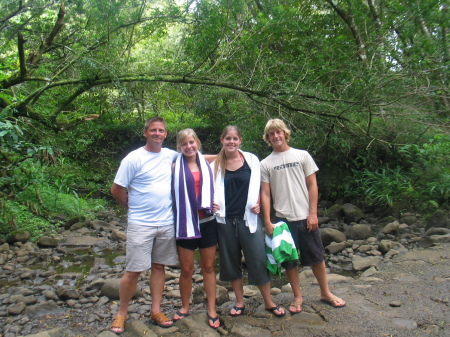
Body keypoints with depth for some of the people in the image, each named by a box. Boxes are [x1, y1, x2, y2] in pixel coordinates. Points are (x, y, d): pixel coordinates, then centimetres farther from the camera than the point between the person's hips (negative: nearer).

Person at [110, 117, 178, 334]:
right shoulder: (134, 159, -10)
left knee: (159, 266, 14)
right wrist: (134, 208, 3)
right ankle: (121, 314, 23)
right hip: (140, 225, -4)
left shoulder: (171, 155, 4)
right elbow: (116, 190, -6)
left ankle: (156, 311, 28)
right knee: (133, 271, 2)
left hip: (167, 224, 5)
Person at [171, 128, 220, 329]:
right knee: (186, 269, 8)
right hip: (185, 223, -2)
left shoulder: (207, 165, 5)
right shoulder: (176, 168, -2)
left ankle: (212, 310, 22)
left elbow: (214, 189, 19)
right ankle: (184, 307, 28)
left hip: (207, 222, 2)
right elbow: (171, 193, -3)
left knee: (208, 267, 10)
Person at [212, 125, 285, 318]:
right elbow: (212, 190, 11)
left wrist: (257, 204, -4)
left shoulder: (251, 160, 1)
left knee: (258, 260, 2)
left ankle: (269, 302, 21)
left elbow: (258, 186, 10)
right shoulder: (216, 165, 3)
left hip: (249, 218, -1)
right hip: (225, 220, 2)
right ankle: (239, 302, 28)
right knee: (231, 261, 11)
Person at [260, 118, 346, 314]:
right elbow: (265, 193, 1)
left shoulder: (302, 155, 3)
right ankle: (297, 297, 26)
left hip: (305, 217, 0)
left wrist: (313, 213, -5)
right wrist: (267, 221, -5)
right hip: (282, 219, 0)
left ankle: (325, 293, 31)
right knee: (288, 260, 8)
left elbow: (312, 185, 1)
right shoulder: (265, 164, 3)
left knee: (316, 256, 11)